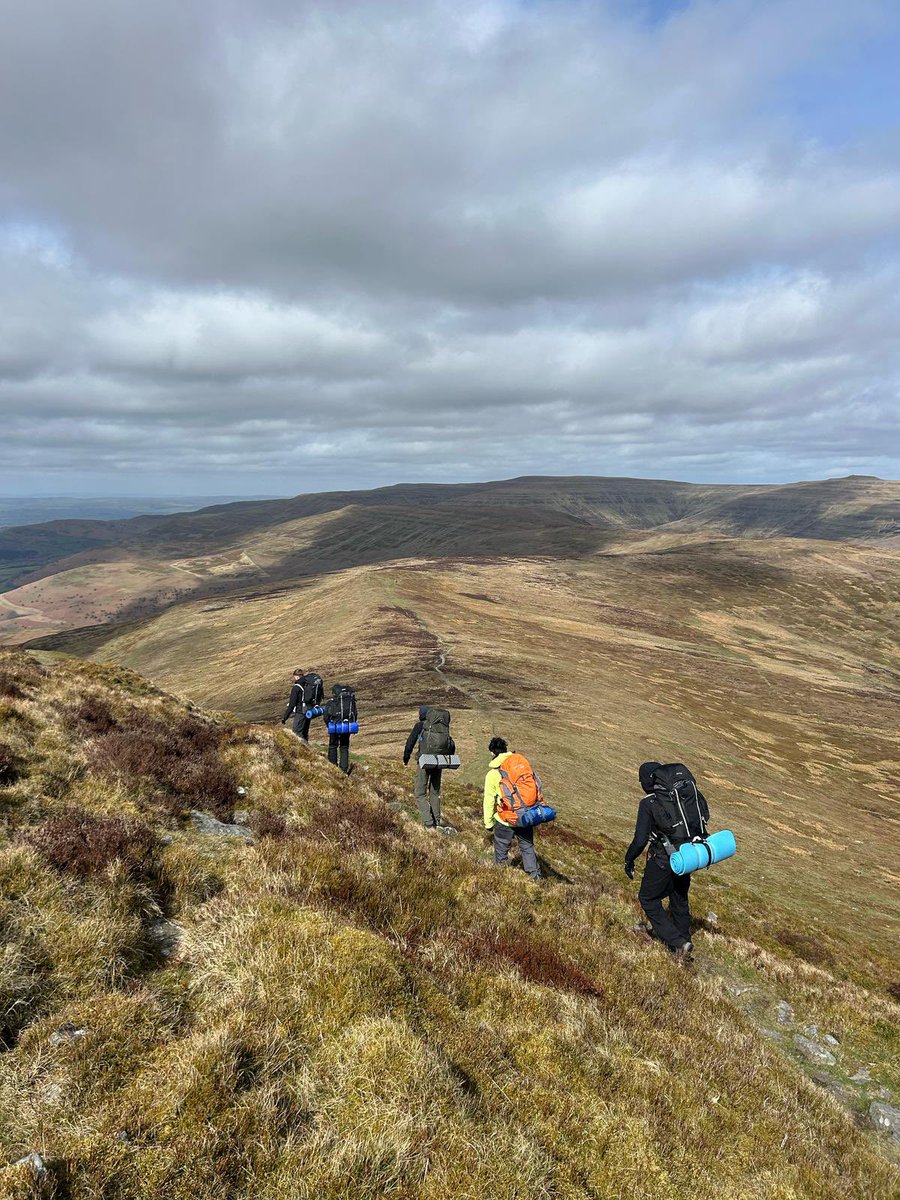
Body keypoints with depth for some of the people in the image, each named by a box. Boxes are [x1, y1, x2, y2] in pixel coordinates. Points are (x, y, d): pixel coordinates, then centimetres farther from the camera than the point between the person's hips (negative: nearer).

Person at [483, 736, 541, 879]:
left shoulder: (492, 774, -6)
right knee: (527, 847, 17)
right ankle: (535, 876, 16)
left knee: (501, 851, 13)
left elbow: (489, 800, -2)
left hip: (505, 820, -3)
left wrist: (488, 822, 8)